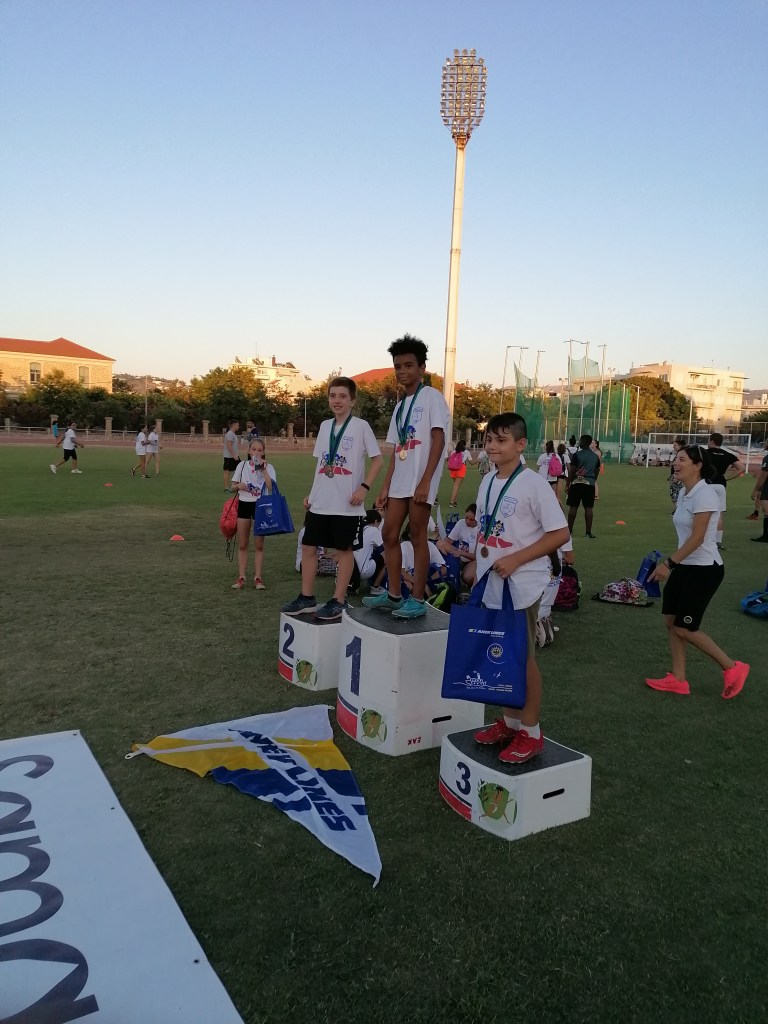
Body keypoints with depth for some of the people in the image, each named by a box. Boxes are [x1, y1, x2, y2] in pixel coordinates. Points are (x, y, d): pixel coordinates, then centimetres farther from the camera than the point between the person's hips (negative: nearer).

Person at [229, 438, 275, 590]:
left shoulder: (268, 468, -2)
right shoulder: (242, 465, 3)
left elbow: (272, 488, -17)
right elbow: (232, 486, 8)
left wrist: (263, 469, -20)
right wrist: (238, 485, -14)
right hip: (244, 504, 2)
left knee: (259, 545, 3)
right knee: (242, 544, 5)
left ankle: (258, 577, 9)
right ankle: (241, 577, 11)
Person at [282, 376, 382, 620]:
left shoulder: (361, 426, -5)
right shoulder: (325, 426, 11)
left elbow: (377, 459, -4)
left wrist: (364, 487, -14)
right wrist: (312, 492, 13)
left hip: (347, 503, -6)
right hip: (320, 502, 6)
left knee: (344, 550, 3)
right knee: (308, 546, 8)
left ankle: (339, 601, 13)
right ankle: (307, 598, 19)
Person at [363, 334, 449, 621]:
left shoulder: (431, 396, -4)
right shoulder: (400, 405, 18)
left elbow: (438, 440, -12)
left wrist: (425, 481, -19)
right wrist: (385, 486, 12)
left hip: (420, 480, -8)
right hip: (400, 480, 8)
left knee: (417, 536, -3)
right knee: (389, 535, 8)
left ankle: (418, 600, 5)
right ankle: (394, 595, 18)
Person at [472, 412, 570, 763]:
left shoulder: (533, 484, -14)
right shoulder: (487, 482, 7)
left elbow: (560, 534, -15)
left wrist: (515, 560, -19)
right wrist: (479, 568, 10)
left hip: (522, 585, -7)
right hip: (491, 584, 7)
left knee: (523, 657, 3)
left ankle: (530, 732, 18)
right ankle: (508, 721, 30)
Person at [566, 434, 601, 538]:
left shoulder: (577, 455, -7)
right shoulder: (596, 456, 9)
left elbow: (572, 471, -8)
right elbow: (596, 472, 14)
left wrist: (568, 484, -1)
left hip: (577, 483, -4)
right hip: (590, 483, 4)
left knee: (573, 507, 4)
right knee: (589, 508, 3)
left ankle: (569, 529, 9)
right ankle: (589, 532, 4)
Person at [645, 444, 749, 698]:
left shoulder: (704, 494, -20)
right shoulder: (684, 493, 8)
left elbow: (697, 538, -23)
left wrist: (668, 563, -23)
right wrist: (672, 563, 16)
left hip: (704, 570, -9)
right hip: (686, 566, 9)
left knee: (683, 628, -3)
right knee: (671, 620, 8)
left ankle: (732, 668, 14)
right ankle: (678, 680, 18)